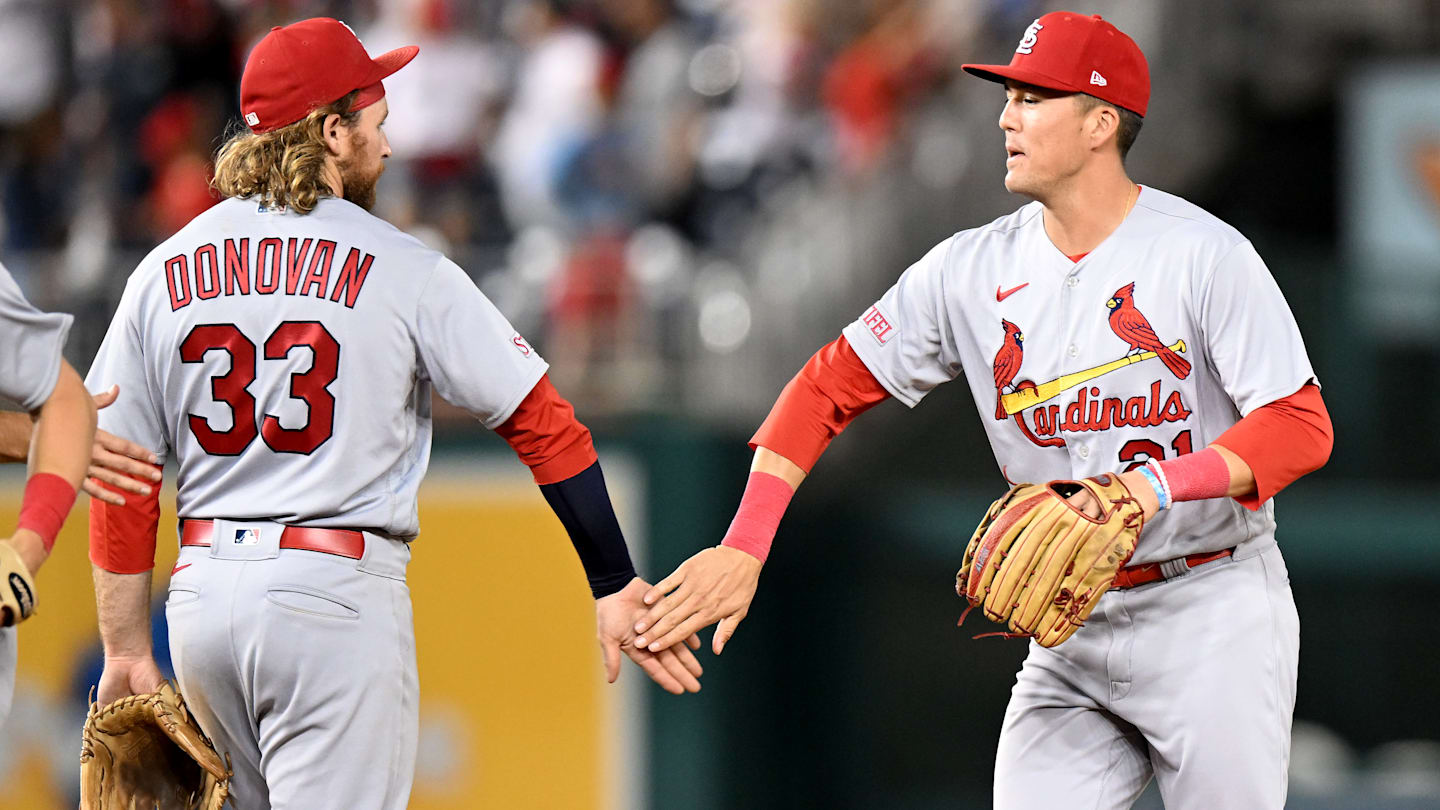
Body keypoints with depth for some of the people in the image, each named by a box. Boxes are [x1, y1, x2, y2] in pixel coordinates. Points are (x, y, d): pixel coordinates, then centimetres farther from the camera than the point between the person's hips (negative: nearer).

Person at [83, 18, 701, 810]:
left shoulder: (160, 274, 7)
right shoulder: (403, 269, -4)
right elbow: (543, 424, -4)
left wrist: (127, 653, 12)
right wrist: (615, 588, 0)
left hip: (200, 594, 5)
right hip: (337, 594, -5)